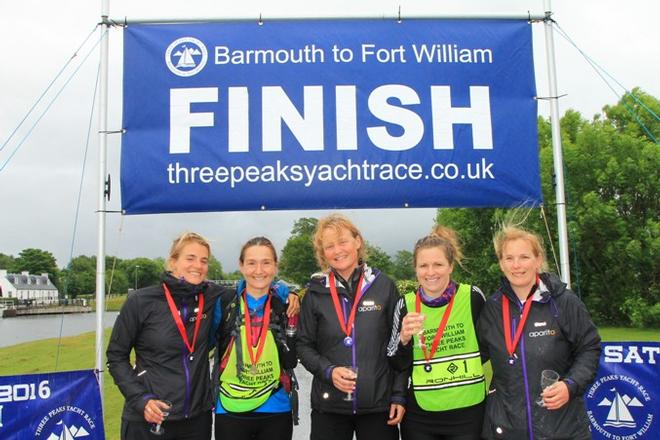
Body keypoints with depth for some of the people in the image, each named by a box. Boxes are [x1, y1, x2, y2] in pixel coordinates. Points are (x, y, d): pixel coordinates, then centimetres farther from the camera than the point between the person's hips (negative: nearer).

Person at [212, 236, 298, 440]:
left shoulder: (286, 304, -2)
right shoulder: (225, 302, -5)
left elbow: (291, 361, -6)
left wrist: (292, 321, -14)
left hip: (276, 411, 1)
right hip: (231, 411, -1)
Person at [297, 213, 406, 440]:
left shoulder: (384, 286, 0)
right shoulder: (316, 293, 2)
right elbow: (304, 345, 5)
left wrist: (399, 395, -1)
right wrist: (328, 371, -11)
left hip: (378, 404, 0)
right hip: (329, 405, 1)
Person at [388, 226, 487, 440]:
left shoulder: (472, 297, -7)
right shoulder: (406, 305, -5)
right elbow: (397, 365, 0)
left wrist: (486, 386, 7)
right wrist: (404, 339, -18)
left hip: (468, 411, -1)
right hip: (419, 415, 1)